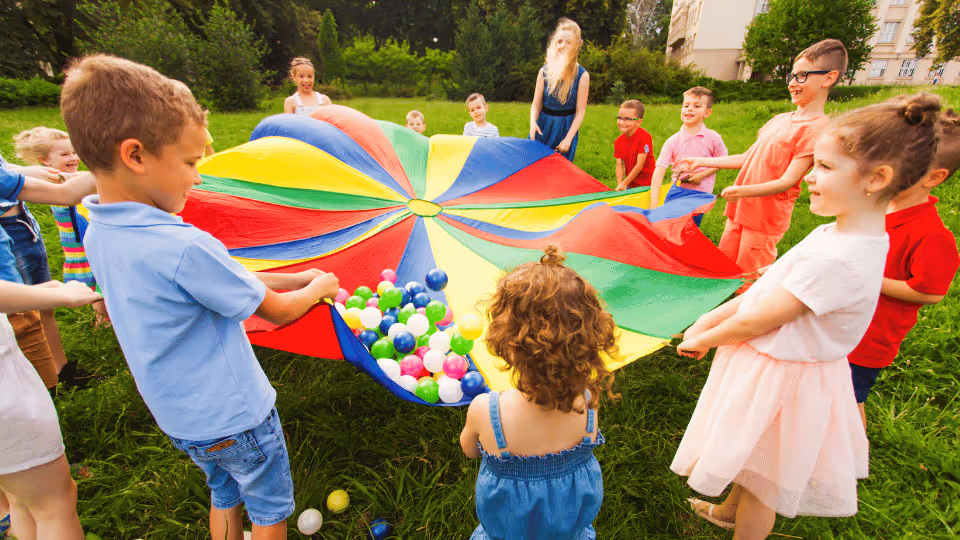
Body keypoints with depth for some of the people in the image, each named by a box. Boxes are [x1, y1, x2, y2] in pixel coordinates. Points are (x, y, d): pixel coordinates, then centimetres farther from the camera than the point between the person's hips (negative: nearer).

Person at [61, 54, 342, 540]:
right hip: (234, 417, -7)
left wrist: (293, 278, 2)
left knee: (225, 495, 30)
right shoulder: (185, 248, -33)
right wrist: (318, 288, -1)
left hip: (179, 418, 7)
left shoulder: (98, 235, -6)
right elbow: (277, 312, -20)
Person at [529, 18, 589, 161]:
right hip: (543, 127, 2)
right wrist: (533, 122, -18)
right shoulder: (544, 71, -2)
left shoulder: (582, 75, -8)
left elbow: (580, 112, -8)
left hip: (567, 128, -2)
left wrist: (568, 139, -16)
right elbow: (536, 103, 2)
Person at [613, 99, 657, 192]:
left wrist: (624, 183, -16)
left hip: (647, 184, -5)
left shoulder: (644, 136, -15)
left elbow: (640, 165, -18)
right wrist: (620, 185, -17)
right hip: (630, 184, 5)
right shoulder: (618, 142, 2)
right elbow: (619, 165, -1)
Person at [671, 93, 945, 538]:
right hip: (777, 365, 9)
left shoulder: (837, 259, -32)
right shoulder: (840, 234, -1)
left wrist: (701, 341, -10)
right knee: (753, 464, 32)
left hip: (781, 380, -9)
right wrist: (709, 319, 0)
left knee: (764, 479, 16)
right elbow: (766, 286, 3)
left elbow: (756, 321, -26)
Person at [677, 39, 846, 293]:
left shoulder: (818, 128, -14)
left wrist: (743, 191, -36)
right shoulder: (779, 120, 12)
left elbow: (787, 181, -20)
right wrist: (700, 162, 16)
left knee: (748, 287, -1)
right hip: (740, 210, 8)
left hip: (765, 220, -8)